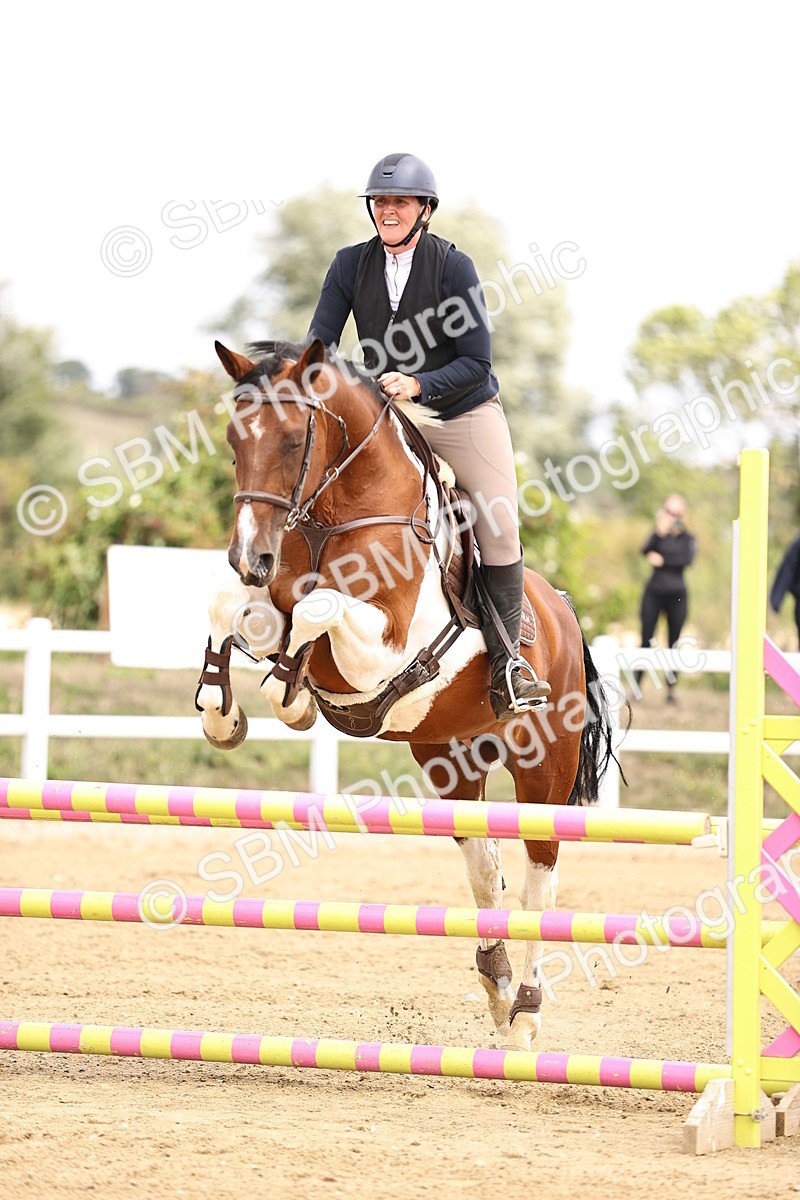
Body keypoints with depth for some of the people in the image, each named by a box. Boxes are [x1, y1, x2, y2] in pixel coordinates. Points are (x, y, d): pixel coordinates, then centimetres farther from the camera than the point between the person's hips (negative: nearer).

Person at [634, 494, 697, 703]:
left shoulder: (687, 539, 8)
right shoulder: (658, 534, 7)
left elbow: (687, 560, -10)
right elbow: (647, 551, -13)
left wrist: (662, 561, -9)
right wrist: (660, 533, -26)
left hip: (677, 595, 0)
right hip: (654, 592, 0)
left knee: (674, 643, 1)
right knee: (646, 640, -4)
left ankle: (671, 689, 6)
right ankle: (637, 685, -3)